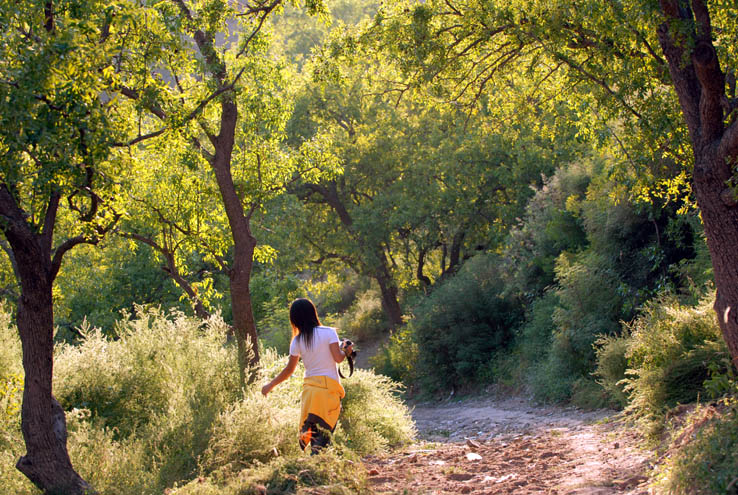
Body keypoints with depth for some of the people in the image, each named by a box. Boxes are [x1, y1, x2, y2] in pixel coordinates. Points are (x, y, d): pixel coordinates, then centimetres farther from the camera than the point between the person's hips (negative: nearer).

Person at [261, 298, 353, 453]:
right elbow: (338, 358, -9)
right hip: (330, 386, -2)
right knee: (325, 429, -4)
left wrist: (270, 385, 19)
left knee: (310, 428, 9)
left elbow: (289, 370, 6)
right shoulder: (329, 333, -3)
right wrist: (346, 351, 14)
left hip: (310, 387, 3)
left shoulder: (297, 341, 3)